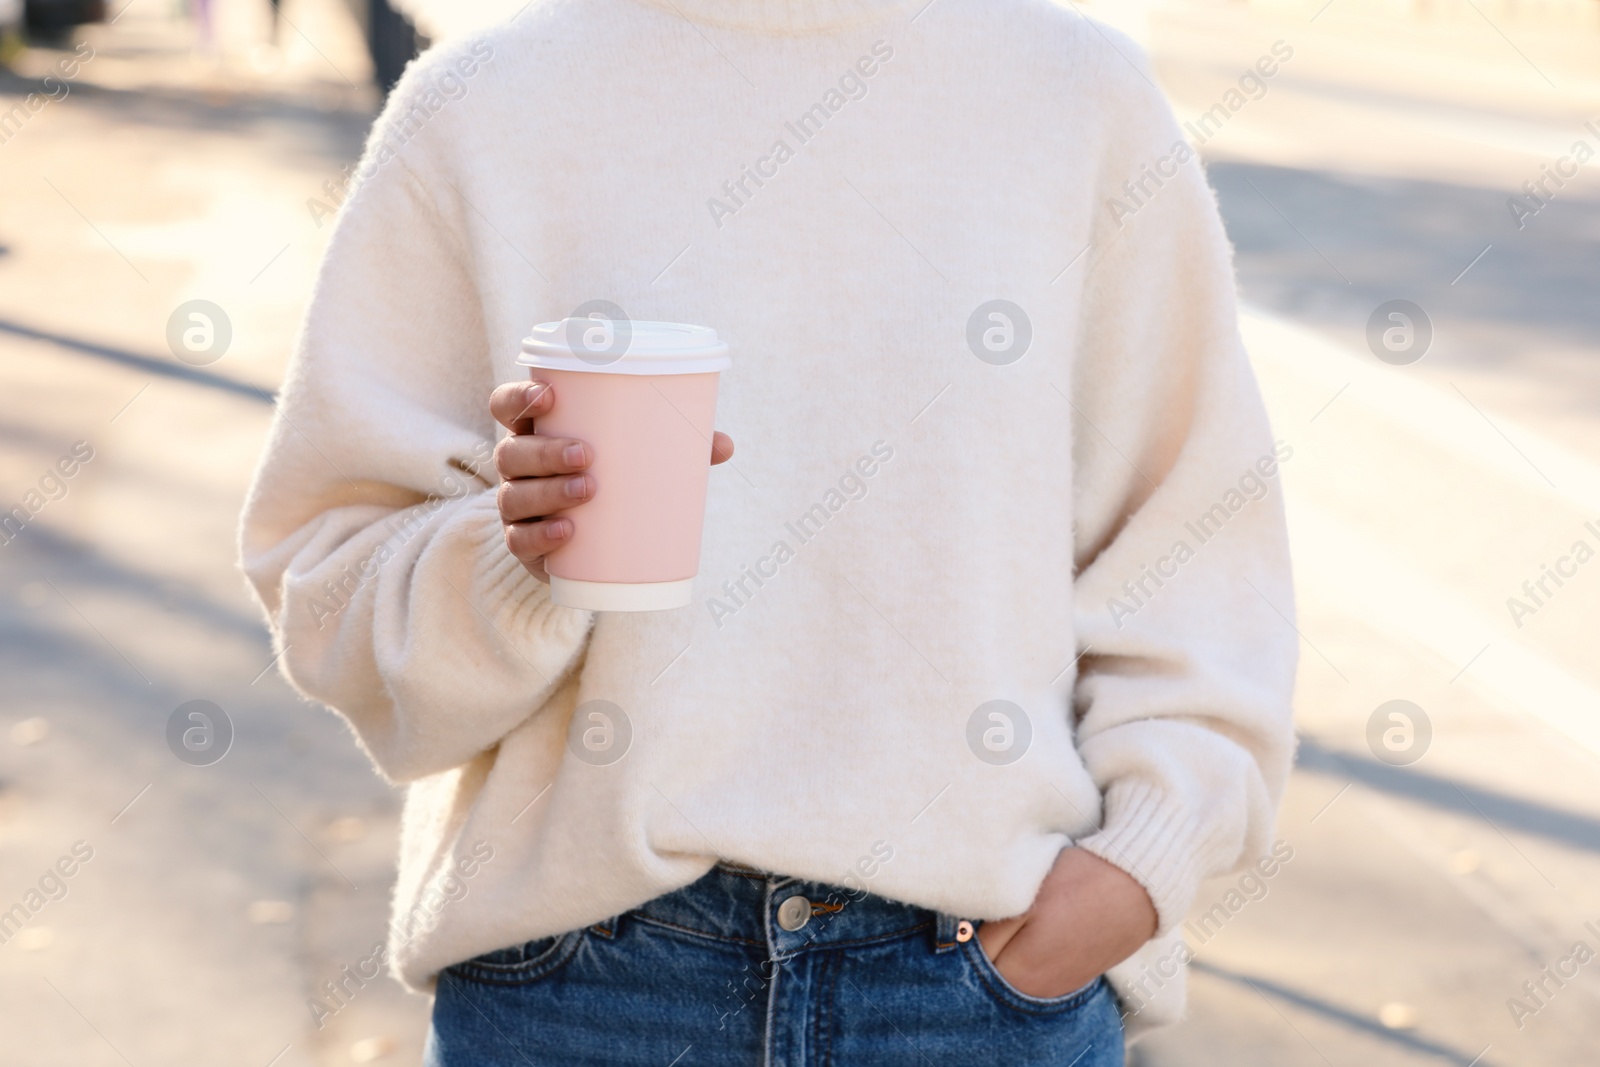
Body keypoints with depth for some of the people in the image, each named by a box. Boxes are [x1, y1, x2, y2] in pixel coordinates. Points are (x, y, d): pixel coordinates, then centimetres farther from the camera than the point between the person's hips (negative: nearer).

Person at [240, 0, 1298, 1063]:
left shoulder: (1083, 88, 1)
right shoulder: (476, 105, -1)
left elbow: (1195, 528, 5)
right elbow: (328, 567, 0)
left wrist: (1145, 857, -5)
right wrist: (511, 560, -21)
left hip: (1002, 954, 1)